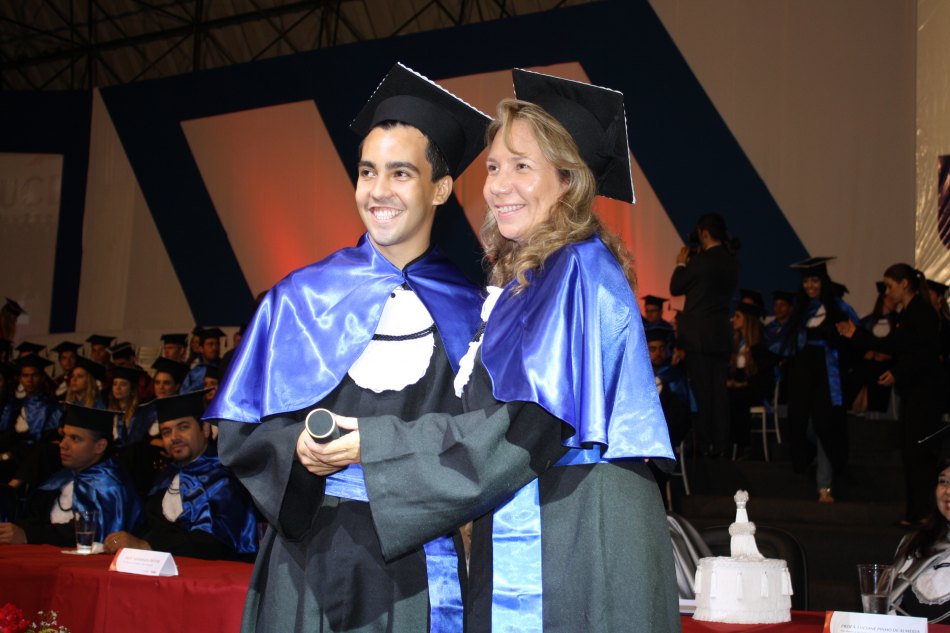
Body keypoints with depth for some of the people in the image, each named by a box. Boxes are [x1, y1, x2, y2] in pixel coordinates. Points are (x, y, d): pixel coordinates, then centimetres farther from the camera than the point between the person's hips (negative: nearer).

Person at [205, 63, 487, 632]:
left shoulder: (469, 312, 2)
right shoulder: (301, 298, 4)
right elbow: (241, 434, 2)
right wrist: (299, 446, -17)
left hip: (426, 560, 0)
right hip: (317, 555, 1)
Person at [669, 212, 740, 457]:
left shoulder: (702, 260, -15)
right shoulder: (731, 261, 9)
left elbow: (675, 288, -6)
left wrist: (681, 263, 8)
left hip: (699, 335, -7)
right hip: (722, 334, 7)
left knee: (702, 392, -2)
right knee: (718, 391, 10)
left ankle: (705, 444, 1)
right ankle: (720, 444, 13)